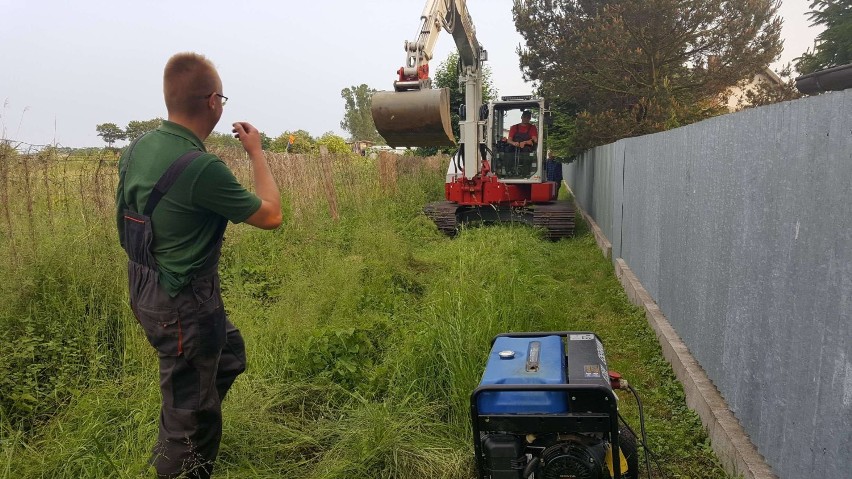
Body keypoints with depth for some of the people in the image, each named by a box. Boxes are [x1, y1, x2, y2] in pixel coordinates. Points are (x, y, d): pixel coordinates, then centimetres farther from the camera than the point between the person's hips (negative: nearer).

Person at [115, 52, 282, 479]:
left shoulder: (137, 148, -2)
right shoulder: (201, 168, -28)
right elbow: (271, 215, -16)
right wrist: (256, 152, -5)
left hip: (147, 291, 9)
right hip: (184, 305, -9)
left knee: (230, 351, 29)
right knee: (189, 415, 11)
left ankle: (182, 434, 44)